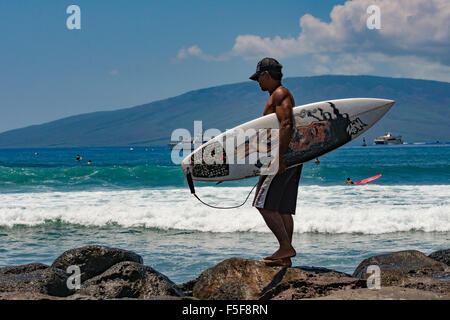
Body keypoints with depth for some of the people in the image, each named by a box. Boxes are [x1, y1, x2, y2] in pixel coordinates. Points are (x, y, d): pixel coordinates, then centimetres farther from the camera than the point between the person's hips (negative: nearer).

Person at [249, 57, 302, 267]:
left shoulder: (280, 94, -9)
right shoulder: (277, 96, 23)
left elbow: (287, 125, -21)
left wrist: (280, 156, -26)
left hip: (283, 156, -10)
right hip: (289, 157, 10)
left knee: (264, 204, -12)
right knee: (283, 208, 8)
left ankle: (286, 247, -12)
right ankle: (285, 258, 8)